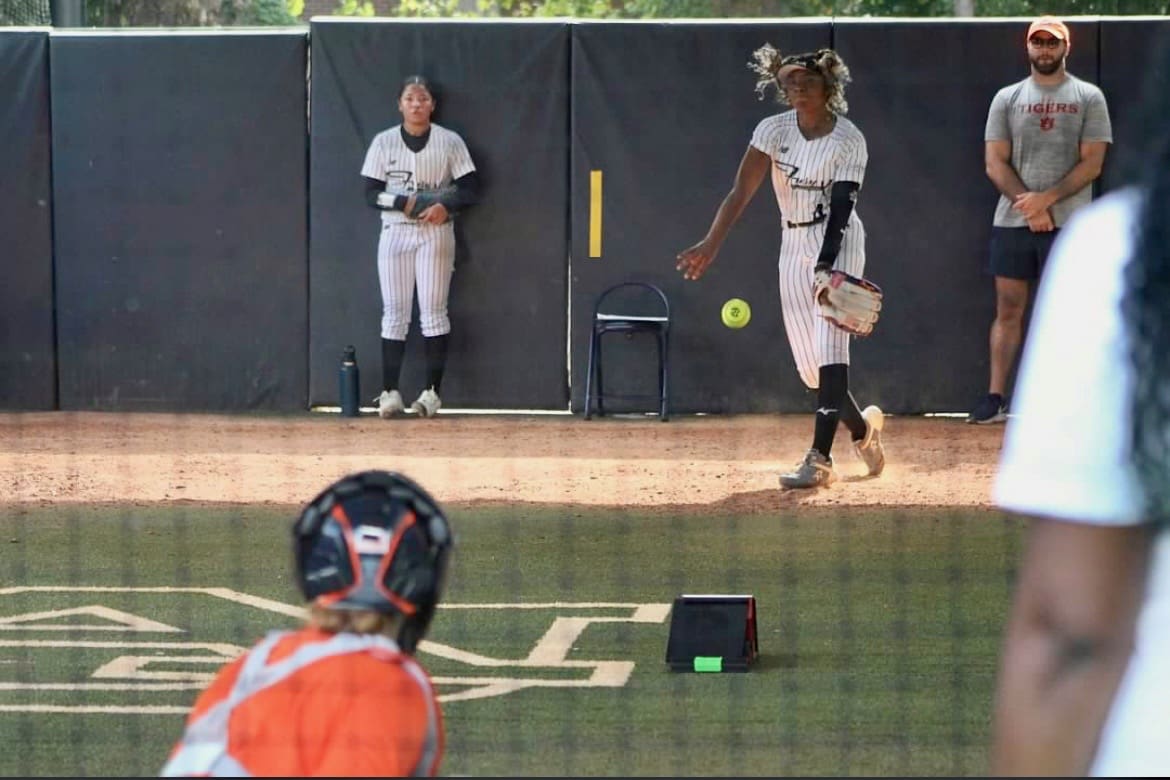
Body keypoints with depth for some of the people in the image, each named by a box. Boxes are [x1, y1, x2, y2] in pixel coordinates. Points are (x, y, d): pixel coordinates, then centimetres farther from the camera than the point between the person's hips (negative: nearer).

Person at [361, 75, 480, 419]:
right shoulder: (384, 142, 3)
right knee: (394, 312, -1)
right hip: (395, 232, 1)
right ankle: (390, 392, 0)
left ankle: (432, 391, -1)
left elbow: (471, 189, -1)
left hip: (436, 233, -1)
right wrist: (406, 203, -16)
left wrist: (446, 206, -19)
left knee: (433, 311, -3)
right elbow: (372, 193, -1)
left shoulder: (450, 142, 1)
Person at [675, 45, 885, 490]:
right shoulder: (774, 130, -3)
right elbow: (742, 191, -11)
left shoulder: (849, 141, -12)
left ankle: (820, 458, -25)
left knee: (830, 349, -19)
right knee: (811, 367, 6)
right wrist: (711, 244, -23)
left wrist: (826, 267, -32)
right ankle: (863, 427, 32)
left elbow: (840, 211, -19)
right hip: (794, 248, 5)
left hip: (838, 246, -5)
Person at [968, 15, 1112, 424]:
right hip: (1012, 221, 2)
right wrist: (1028, 206, -9)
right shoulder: (1007, 98, 10)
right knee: (1008, 309, 2)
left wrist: (1046, 199, -13)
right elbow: (995, 163, 4)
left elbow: (1091, 164, -3)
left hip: (1068, 223, -2)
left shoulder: (1088, 98, 4)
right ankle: (995, 398, 4)